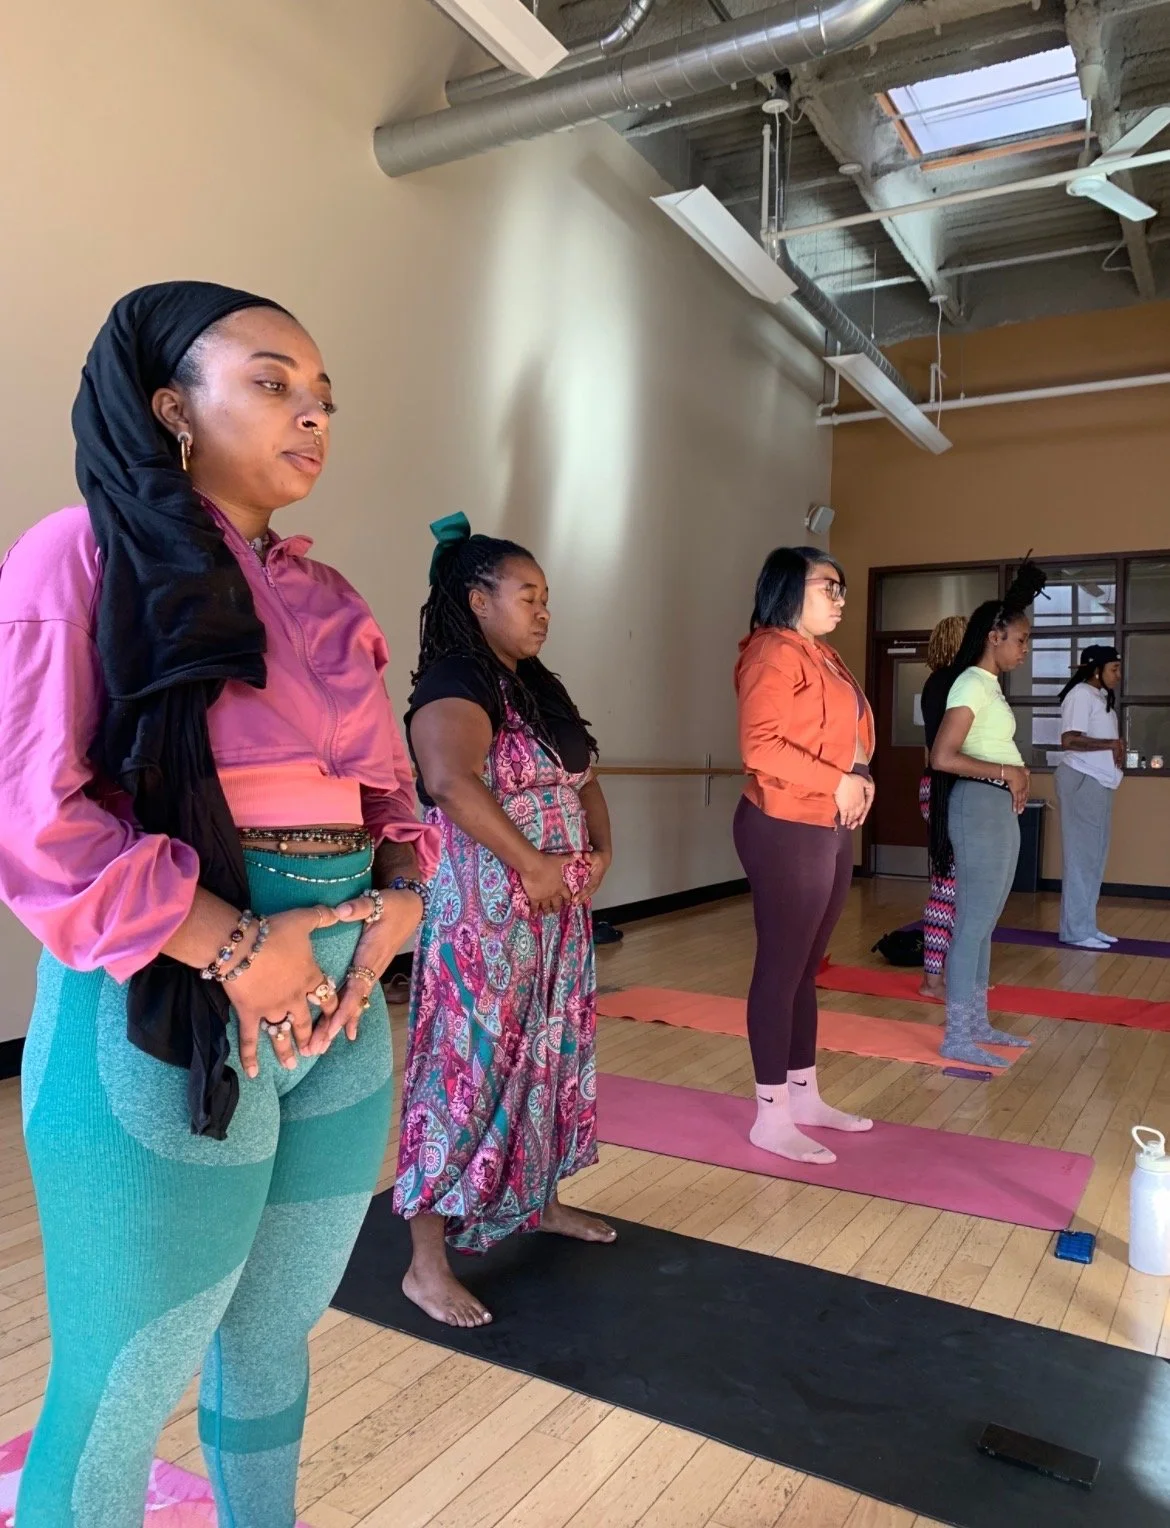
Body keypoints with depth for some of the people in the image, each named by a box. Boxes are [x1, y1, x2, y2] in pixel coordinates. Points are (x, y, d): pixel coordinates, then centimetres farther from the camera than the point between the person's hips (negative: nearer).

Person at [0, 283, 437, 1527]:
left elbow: (389, 788, 15)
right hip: (169, 1007, -6)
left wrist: (400, 899, -4)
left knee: (274, 1340, 23)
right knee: (121, 1389, 10)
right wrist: (233, 948, -18)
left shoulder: (326, 598, 13)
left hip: (342, 1001, 6)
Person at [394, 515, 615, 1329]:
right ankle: (427, 1262, 9)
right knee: (470, 1068, -3)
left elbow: (584, 778, 17)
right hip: (484, 914, -9)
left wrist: (600, 853, 0)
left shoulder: (539, 688, 14)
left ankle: (542, 1200, 38)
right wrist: (534, 864, -25)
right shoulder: (454, 686, -15)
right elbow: (451, 781, -33)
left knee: (547, 1056, 19)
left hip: (560, 911, 9)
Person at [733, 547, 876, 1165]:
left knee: (806, 967, 15)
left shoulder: (824, 656, 17)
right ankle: (771, 1116, 9)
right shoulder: (774, 653, -13)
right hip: (785, 829, -9)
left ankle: (804, 1095, 27)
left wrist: (863, 779, 3)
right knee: (781, 967, -2)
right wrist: (837, 783, -19)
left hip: (832, 829, 9)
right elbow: (760, 745, -23)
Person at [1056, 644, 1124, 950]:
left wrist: (1117, 750, 2)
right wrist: (1112, 744, -16)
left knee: (1095, 856, 10)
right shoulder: (1081, 695, -12)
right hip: (1082, 780, -10)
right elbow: (1069, 740, -21)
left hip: (1099, 782, 10)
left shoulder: (1101, 696, 17)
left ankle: (1087, 927, 16)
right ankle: (1075, 930, 0)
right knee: (1081, 856, -6)